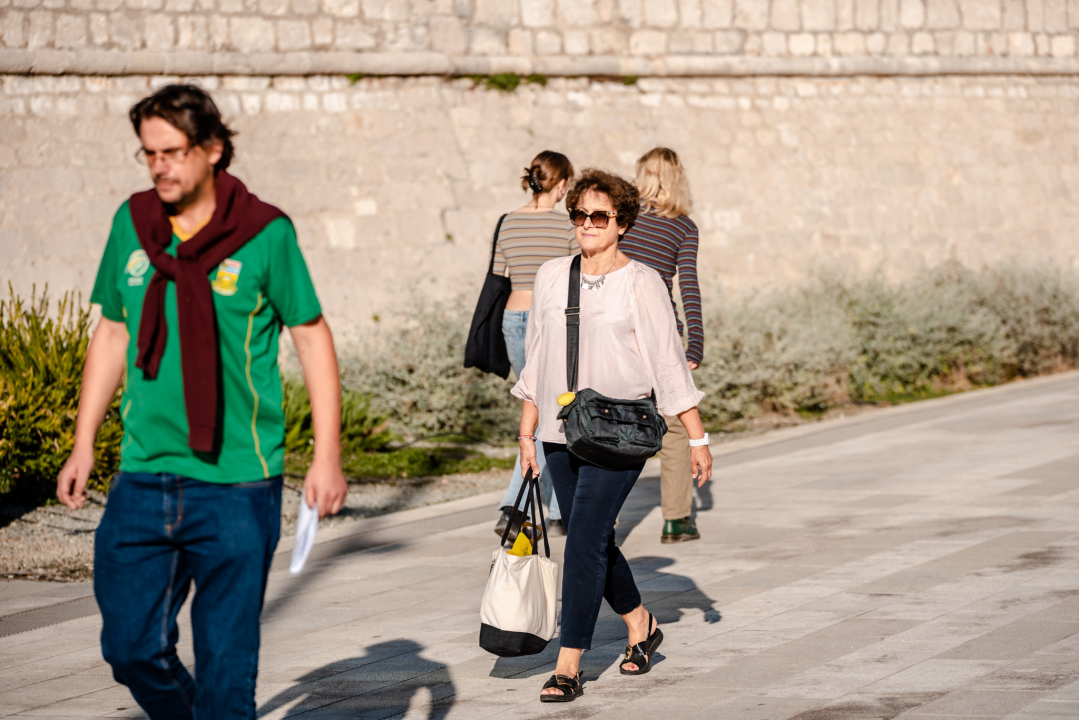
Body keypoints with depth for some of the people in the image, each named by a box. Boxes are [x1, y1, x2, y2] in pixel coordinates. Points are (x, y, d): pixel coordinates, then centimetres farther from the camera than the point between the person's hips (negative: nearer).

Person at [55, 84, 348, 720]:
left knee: (227, 661, 0)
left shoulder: (265, 233, -6)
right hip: (144, 478, 4)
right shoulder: (132, 225, 6)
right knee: (131, 647, 4)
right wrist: (84, 445, 13)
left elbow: (313, 339, 0)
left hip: (237, 484, -4)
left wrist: (328, 457, -5)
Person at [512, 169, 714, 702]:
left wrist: (697, 438, -2)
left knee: (585, 539, -14)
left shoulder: (641, 283, -5)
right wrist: (527, 432, 13)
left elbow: (669, 363, -3)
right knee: (591, 541, 13)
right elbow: (536, 360, 15)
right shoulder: (551, 277, 8)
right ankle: (641, 626, 38)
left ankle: (569, 666, -11)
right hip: (561, 433, 5)